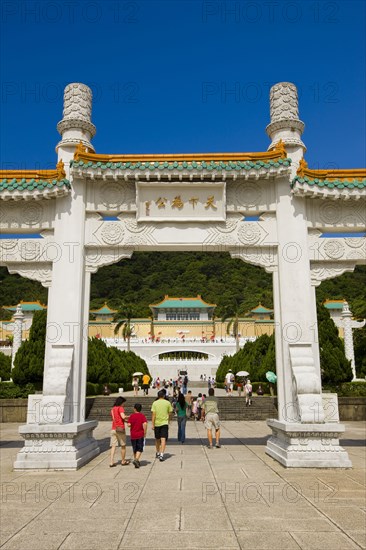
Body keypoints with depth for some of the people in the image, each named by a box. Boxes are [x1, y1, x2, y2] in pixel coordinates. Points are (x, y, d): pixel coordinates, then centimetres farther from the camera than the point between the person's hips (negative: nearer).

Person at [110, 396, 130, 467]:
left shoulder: (112, 409, 16)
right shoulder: (120, 408, -7)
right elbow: (123, 417, -21)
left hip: (113, 429, 6)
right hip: (120, 429, -6)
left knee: (113, 446, 3)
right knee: (123, 445, 10)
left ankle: (111, 462, -6)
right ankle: (123, 461, 20)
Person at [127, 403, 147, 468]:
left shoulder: (131, 416, -2)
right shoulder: (142, 416, -4)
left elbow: (129, 425, -8)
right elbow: (145, 424, -17)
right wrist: (145, 432, -8)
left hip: (133, 435, 2)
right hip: (140, 435, -2)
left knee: (134, 449, 15)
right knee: (140, 449, 2)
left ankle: (136, 460, 21)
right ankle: (136, 459, -17)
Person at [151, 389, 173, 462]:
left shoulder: (155, 403, -3)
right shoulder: (168, 403, -1)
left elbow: (154, 415, -7)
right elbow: (170, 413, 5)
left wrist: (153, 424, -3)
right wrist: (168, 420, 23)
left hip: (157, 423, 1)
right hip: (165, 423, -1)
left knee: (157, 439, 17)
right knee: (163, 439, -4)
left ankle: (158, 453, 31)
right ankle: (161, 454, -16)